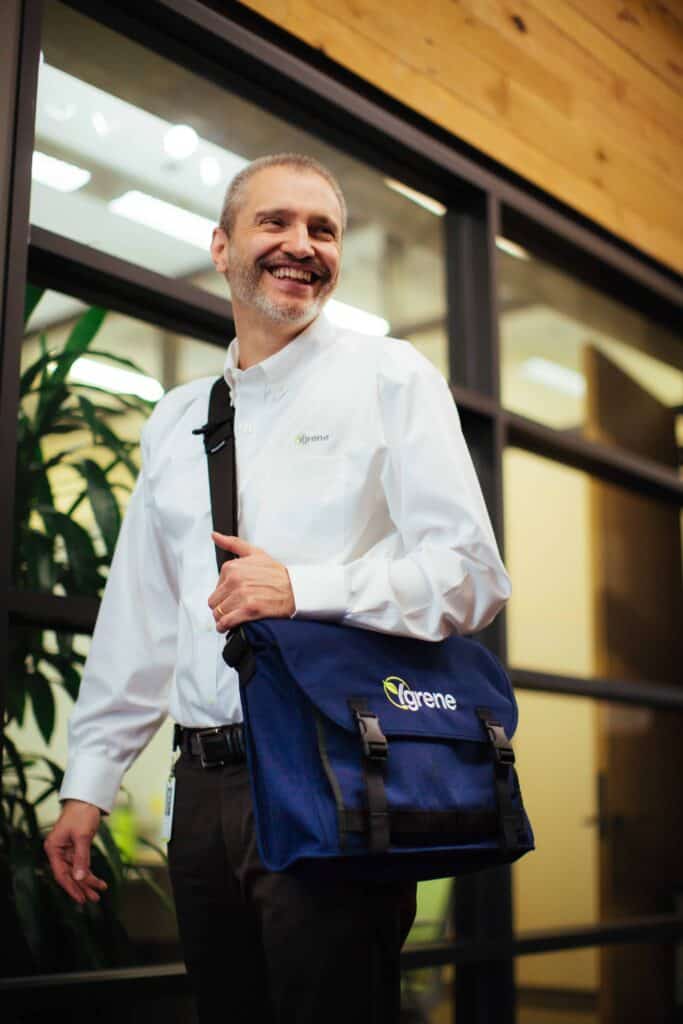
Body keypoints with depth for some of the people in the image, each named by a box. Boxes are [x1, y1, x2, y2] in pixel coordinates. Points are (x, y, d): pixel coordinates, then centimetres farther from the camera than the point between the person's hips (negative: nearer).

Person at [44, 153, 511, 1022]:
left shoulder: (390, 378, 1)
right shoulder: (175, 419, 17)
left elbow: (474, 576, -6)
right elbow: (139, 615, 18)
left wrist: (305, 587, -18)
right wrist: (89, 783, 15)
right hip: (204, 786, 5)